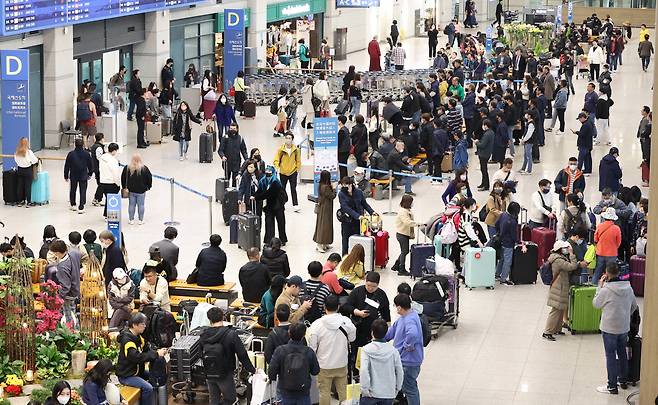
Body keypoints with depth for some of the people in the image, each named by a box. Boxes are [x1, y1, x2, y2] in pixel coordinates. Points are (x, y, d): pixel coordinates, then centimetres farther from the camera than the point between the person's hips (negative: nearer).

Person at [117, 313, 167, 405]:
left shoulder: (138, 336, 6)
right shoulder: (127, 339, -24)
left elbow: (147, 350, 7)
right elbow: (136, 357, -35)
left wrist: (158, 352, -14)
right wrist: (156, 354, -33)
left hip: (137, 371, 10)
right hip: (126, 376, -10)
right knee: (148, 388, -25)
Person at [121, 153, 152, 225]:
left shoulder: (127, 168, -5)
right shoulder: (144, 168, -9)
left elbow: (123, 178, 2)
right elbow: (149, 178, -3)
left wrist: (124, 187, 12)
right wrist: (148, 187, 10)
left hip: (131, 190, 1)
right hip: (141, 191, -1)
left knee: (131, 205, 10)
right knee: (141, 205, 8)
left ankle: (131, 220, 15)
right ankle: (140, 220, 13)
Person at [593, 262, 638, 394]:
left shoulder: (606, 290, -21)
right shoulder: (628, 288, -3)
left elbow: (596, 304, -6)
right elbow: (634, 306, 9)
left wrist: (600, 286, -3)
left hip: (609, 328, -6)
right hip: (624, 327, 6)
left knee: (611, 356, 2)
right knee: (622, 354, 20)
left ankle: (612, 386, 6)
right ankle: (623, 380, 33)